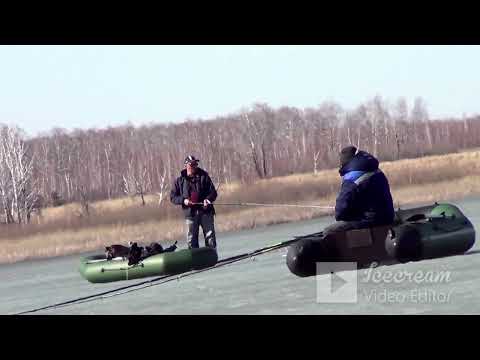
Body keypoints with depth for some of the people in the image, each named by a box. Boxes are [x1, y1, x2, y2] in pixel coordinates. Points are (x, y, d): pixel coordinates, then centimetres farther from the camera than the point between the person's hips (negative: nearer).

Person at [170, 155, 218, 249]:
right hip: (190, 213, 0)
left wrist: (208, 199, -17)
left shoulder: (204, 176, 6)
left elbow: (213, 192, 5)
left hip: (206, 211, 0)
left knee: (210, 236, -1)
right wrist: (183, 200, -11)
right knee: (191, 239, -1)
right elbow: (173, 197, 8)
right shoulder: (180, 181, 7)